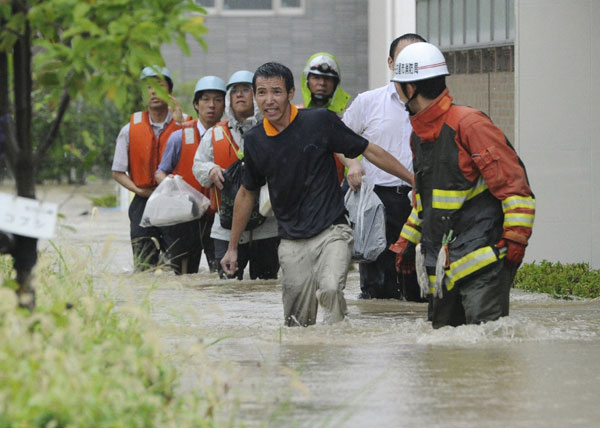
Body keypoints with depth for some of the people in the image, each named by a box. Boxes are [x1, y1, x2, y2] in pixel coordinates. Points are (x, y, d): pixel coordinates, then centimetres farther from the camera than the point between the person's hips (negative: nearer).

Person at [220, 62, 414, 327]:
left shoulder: (320, 122, -5)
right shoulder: (254, 141, 6)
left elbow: (370, 152, 3)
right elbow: (247, 193, 22)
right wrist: (232, 247, 25)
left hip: (331, 232, -4)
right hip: (292, 243, 4)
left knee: (330, 290, -29)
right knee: (297, 325, 1)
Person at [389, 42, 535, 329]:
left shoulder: (468, 124, -13)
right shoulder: (419, 135, 15)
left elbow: (514, 183, -13)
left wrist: (515, 238, -18)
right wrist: (408, 241, 28)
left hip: (483, 262, -9)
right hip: (442, 266, 9)